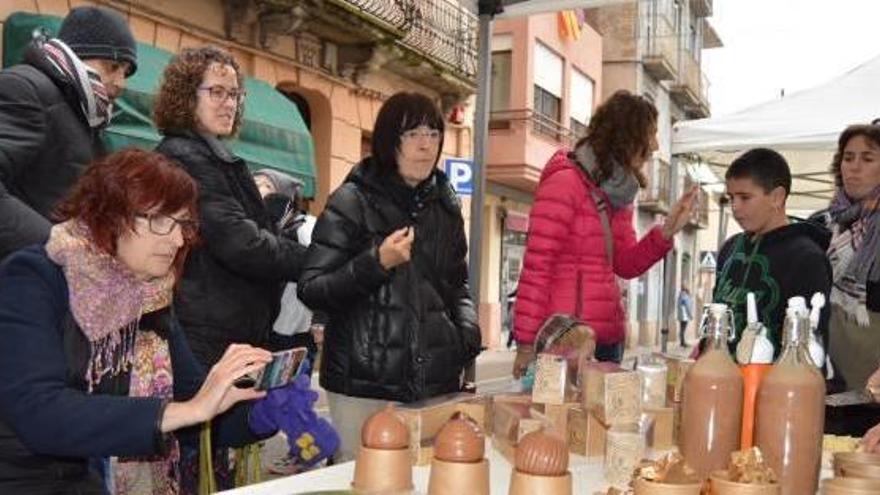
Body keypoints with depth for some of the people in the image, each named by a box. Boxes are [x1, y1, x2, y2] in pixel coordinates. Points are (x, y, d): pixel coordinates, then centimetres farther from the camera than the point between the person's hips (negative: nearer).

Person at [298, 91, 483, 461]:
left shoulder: (445, 205, 13)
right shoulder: (353, 201, -3)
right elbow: (311, 290, -6)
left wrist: (468, 328, 5)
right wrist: (377, 262, -17)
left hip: (436, 381, 5)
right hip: (365, 384, -4)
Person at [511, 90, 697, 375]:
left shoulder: (617, 194, 15)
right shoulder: (565, 182, -10)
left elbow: (625, 265, 14)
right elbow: (536, 267, -14)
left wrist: (666, 232, -3)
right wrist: (527, 343, -17)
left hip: (607, 339, 8)